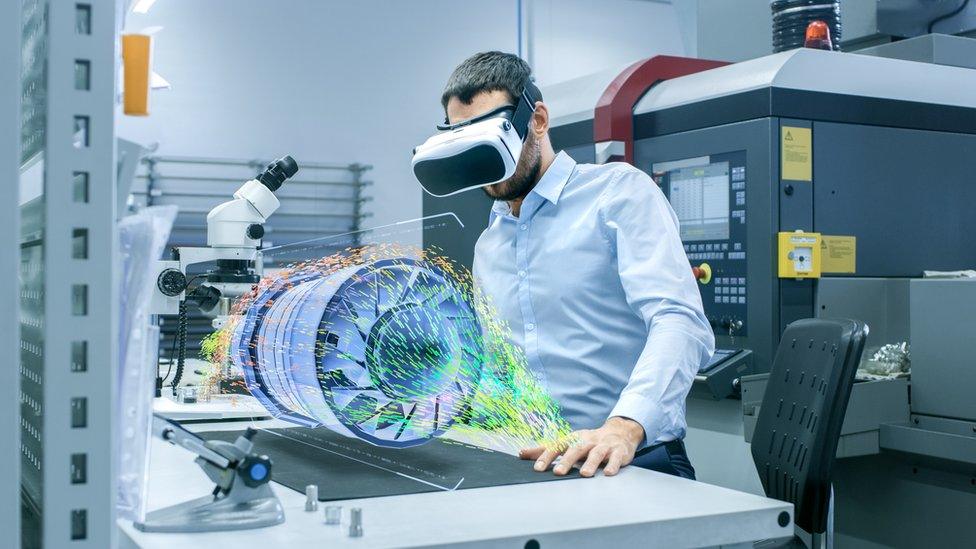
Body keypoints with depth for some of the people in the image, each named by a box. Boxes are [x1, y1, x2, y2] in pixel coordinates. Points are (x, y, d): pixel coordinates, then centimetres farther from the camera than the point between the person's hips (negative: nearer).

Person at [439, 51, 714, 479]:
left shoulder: (619, 191, -2)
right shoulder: (487, 246, 19)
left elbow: (680, 324, -16)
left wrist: (624, 427, -31)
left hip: (635, 460, -5)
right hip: (531, 471, 6)